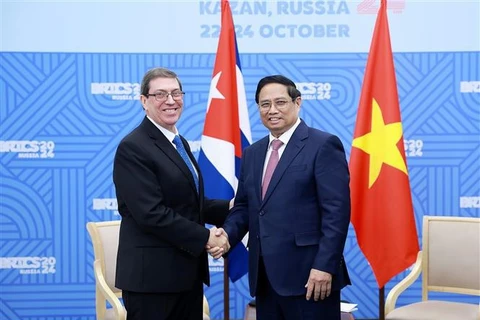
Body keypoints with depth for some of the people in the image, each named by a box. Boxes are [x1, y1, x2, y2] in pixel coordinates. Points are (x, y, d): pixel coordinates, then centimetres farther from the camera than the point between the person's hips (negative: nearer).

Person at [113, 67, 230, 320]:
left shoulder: (180, 143, 15)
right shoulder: (133, 148, -14)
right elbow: (152, 213, -22)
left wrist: (230, 207, 7)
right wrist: (204, 238, -17)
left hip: (187, 271, 9)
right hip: (152, 274, -8)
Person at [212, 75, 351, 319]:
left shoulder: (323, 145, -6)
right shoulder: (252, 153, 16)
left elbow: (336, 211, -12)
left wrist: (324, 266, -18)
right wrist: (228, 234, -2)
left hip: (308, 274, -6)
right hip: (265, 276, 7)